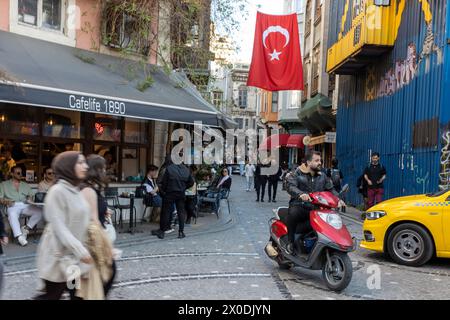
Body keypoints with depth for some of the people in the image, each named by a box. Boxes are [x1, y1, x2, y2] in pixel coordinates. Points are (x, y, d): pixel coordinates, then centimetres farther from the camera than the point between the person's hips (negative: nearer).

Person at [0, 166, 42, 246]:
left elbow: (30, 195, 20)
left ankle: (26, 228, -22)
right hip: (13, 206, -3)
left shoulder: (25, 185, 27)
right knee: (12, 215, -40)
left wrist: (30, 199, -5)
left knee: (40, 211, -25)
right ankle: (19, 237, -47)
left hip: (25, 205, 3)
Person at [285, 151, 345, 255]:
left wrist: (338, 199, -1)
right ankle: (290, 242, -18)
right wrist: (300, 194, -37)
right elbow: (290, 186, -16)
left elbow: (330, 189, 20)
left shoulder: (323, 177, 19)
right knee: (293, 213, -38)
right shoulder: (297, 174, 1)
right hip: (299, 206, -4)